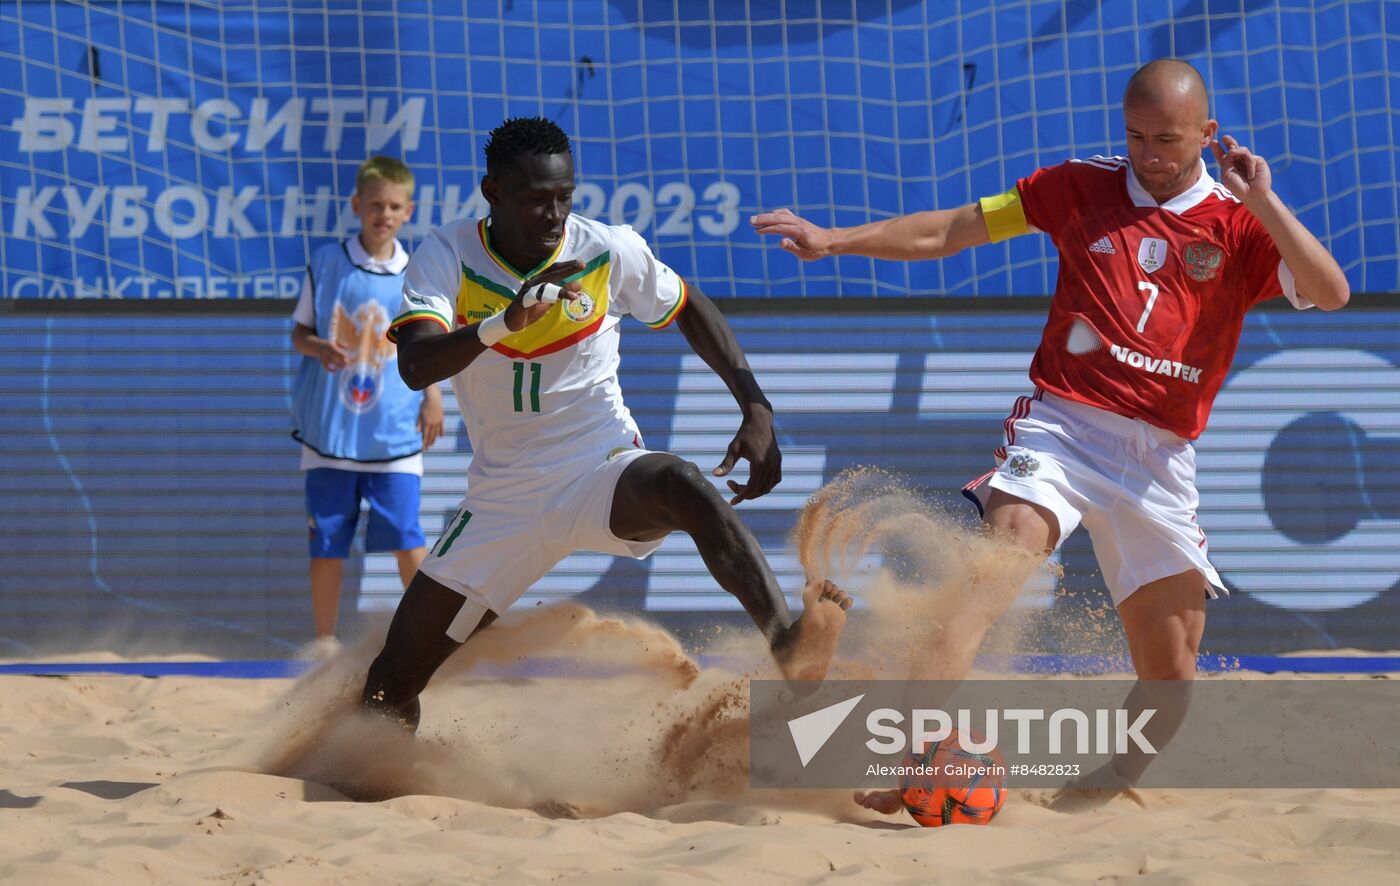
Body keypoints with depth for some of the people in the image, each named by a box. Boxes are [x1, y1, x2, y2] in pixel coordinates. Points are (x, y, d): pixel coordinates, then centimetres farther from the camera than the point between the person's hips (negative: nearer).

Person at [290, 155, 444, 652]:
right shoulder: (326, 263, 0)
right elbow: (300, 331, 8)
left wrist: (433, 395, 2)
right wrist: (320, 348, -13)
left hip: (395, 430, 0)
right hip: (329, 427, 1)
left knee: (405, 535, -7)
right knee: (326, 539, 5)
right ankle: (324, 637, 16)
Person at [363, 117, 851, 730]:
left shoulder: (610, 252, -8)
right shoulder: (447, 257, -10)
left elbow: (691, 312, 10)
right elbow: (415, 367, -27)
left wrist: (756, 409, -2)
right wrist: (506, 323, -44)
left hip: (603, 472, -2)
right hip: (504, 503, 2)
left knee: (685, 487, -38)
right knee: (391, 683, 0)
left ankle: (787, 645, -55)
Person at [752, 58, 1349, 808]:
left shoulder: (1241, 223, 5)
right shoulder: (1081, 188, 9)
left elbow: (1331, 294, -10)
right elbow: (950, 231, 12)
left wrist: (1264, 201, -18)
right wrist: (836, 240, 4)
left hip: (1160, 458, 1)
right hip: (1063, 425, -1)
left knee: (1169, 681, 2)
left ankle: (1111, 784, 31)